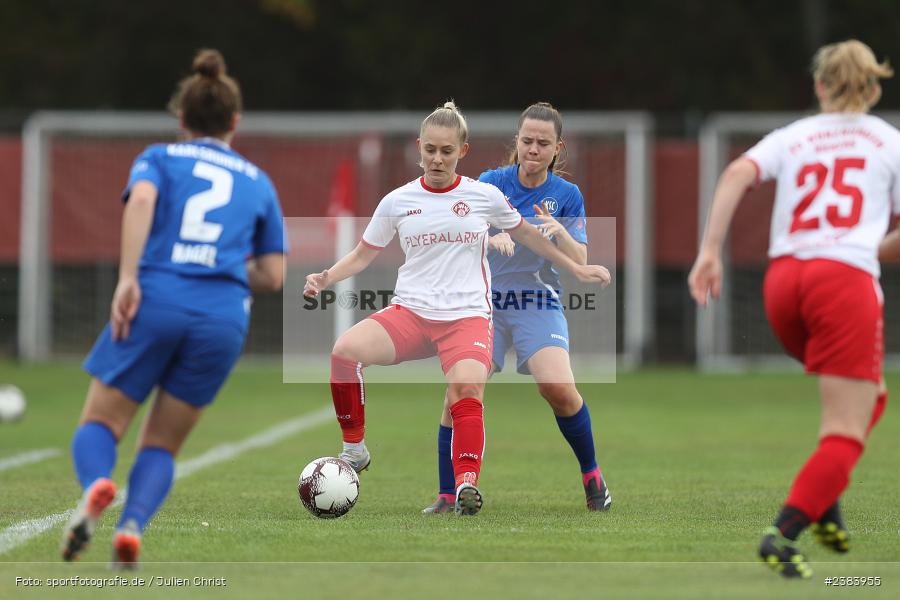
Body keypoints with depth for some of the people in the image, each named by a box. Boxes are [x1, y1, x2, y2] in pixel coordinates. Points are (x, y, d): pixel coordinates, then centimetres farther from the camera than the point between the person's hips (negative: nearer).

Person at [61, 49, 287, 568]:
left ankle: (96, 485, -27)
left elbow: (141, 199, -10)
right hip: (224, 316, 2)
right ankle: (132, 527, -16)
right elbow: (273, 275, 17)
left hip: (155, 301, -2)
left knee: (99, 424, 8)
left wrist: (128, 279, -15)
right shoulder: (258, 182, 21)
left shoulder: (160, 158, 14)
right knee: (162, 446, 12)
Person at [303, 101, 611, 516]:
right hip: (409, 311, 1)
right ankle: (354, 450, -9)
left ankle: (467, 483, -27)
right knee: (344, 350, -25)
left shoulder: (485, 197, 4)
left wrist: (577, 269, 25)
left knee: (468, 386, -31)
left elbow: (525, 234, 20)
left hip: (467, 315, -1)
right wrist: (326, 278, -3)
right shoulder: (397, 202, 6)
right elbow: (363, 255, 15)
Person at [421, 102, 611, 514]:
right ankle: (447, 496, -3)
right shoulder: (492, 182, 0)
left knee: (558, 387, -22)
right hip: (487, 300, 1)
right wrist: (492, 236, -34)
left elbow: (580, 265, -2)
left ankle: (591, 476, 1)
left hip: (539, 303, -1)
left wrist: (559, 232, -22)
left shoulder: (567, 195, 1)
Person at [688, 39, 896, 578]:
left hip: (782, 277, 5)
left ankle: (825, 502, 11)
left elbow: (738, 173, 0)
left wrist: (710, 251, -4)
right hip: (846, 276, -5)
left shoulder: (794, 135, 19)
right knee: (846, 430, -5)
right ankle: (783, 532, -23)